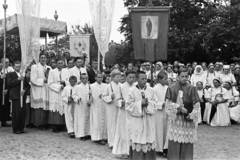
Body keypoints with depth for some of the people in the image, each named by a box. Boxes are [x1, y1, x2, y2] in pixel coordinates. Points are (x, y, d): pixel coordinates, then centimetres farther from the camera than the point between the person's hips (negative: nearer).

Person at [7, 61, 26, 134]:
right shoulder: (10, 74, 6)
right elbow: (9, 83, -8)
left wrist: (24, 90, -5)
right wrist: (18, 79, -16)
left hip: (22, 96, 4)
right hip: (15, 96, -4)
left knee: (23, 112, 1)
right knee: (16, 113, -5)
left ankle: (21, 128, 12)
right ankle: (15, 129, 4)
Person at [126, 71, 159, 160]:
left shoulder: (151, 90, 5)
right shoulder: (132, 91, -5)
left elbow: (156, 104, 4)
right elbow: (128, 106, -6)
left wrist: (148, 102, -14)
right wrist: (140, 103, -15)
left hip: (149, 122, 3)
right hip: (137, 122, -3)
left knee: (149, 143, 6)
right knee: (137, 144, 0)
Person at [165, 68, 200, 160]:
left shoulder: (192, 89, 2)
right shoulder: (171, 88, 2)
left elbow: (197, 105, 0)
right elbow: (168, 103, -3)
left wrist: (192, 115, -13)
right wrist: (179, 107, -15)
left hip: (187, 119, 0)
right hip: (175, 119, 0)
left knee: (187, 144, 3)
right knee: (174, 144, 0)